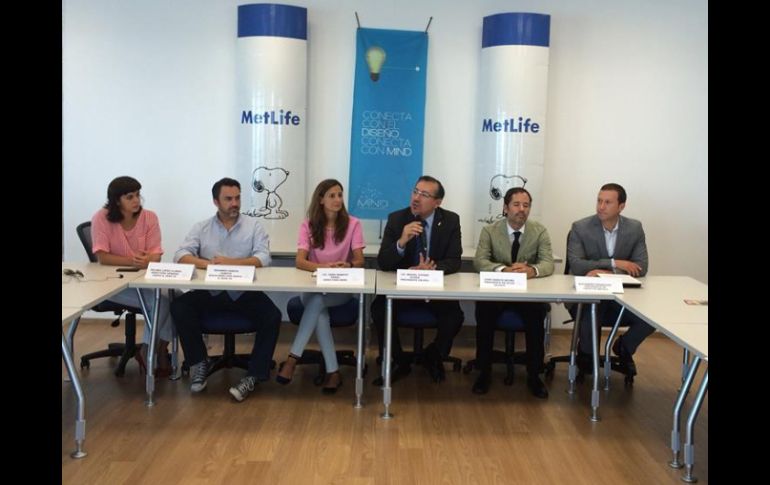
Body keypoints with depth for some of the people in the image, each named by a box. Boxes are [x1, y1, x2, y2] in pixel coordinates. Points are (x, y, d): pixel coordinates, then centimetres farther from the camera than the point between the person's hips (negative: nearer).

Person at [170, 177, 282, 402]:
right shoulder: (202, 228, 6)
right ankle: (199, 363, -3)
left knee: (272, 316, -26)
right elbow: (180, 255, -7)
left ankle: (253, 375, -16)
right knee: (179, 307, -22)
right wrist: (208, 263, -26)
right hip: (210, 292, 1)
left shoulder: (254, 225, 2)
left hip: (245, 293, -1)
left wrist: (231, 263, -24)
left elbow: (263, 258, -11)